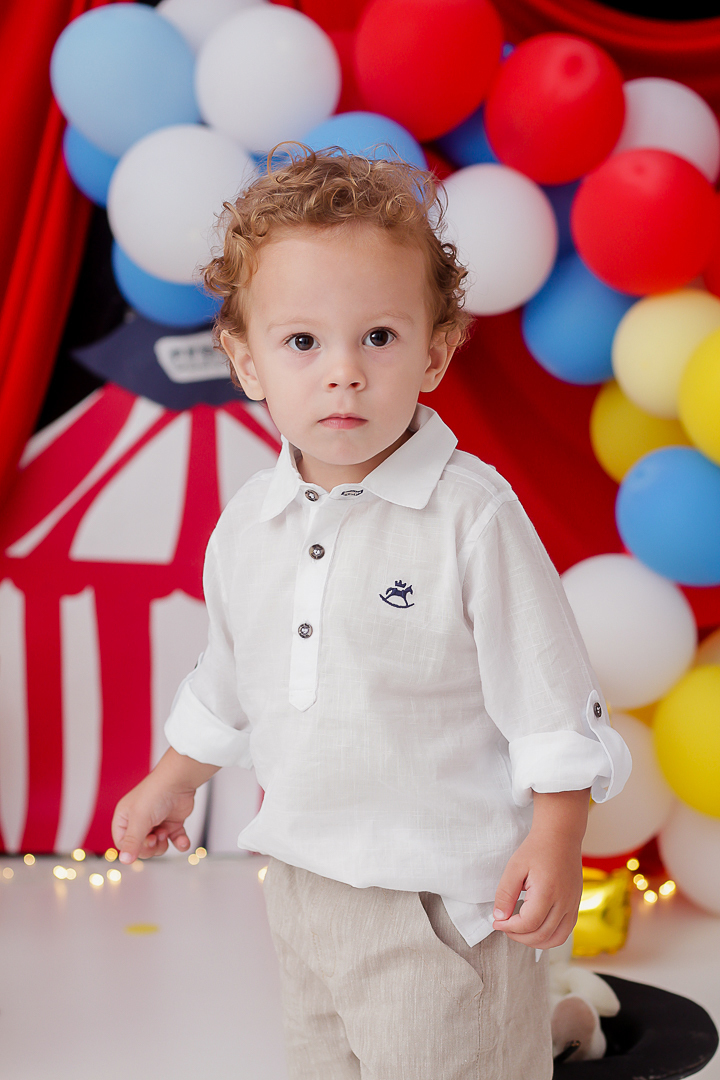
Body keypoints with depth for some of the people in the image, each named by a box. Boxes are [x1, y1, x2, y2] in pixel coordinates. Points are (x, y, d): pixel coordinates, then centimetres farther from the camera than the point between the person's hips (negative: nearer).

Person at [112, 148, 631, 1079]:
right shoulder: (248, 524, 0)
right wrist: (175, 779, 25)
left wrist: (557, 839, -13)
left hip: (444, 893, -6)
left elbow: (550, 695, -13)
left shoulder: (472, 514, -18)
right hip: (304, 876, 6)